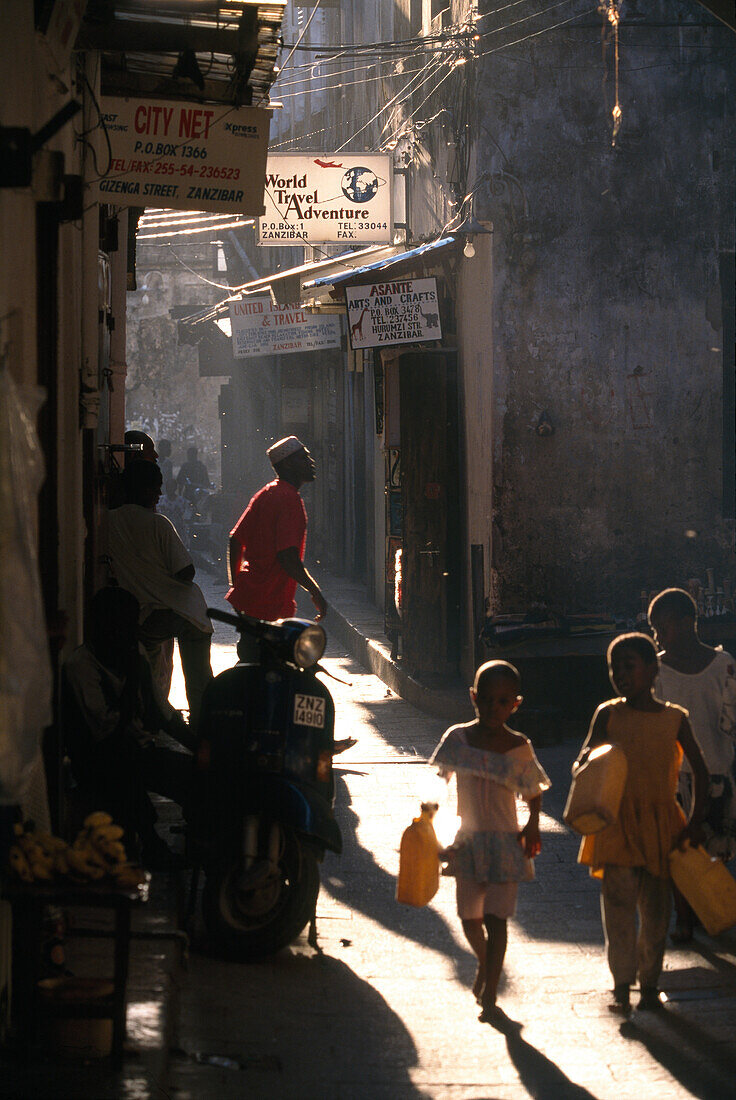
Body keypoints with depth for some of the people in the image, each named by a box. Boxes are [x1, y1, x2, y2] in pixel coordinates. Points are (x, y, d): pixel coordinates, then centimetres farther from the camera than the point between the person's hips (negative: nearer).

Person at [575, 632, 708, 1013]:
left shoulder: (674, 718, 2)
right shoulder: (608, 714, 1)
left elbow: (699, 770, 7)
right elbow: (583, 760, -1)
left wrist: (695, 822, 1)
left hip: (662, 825, 1)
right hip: (617, 822, -1)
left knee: (656, 907, 3)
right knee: (619, 902, -6)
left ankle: (649, 982, 17)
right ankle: (621, 985, 4)